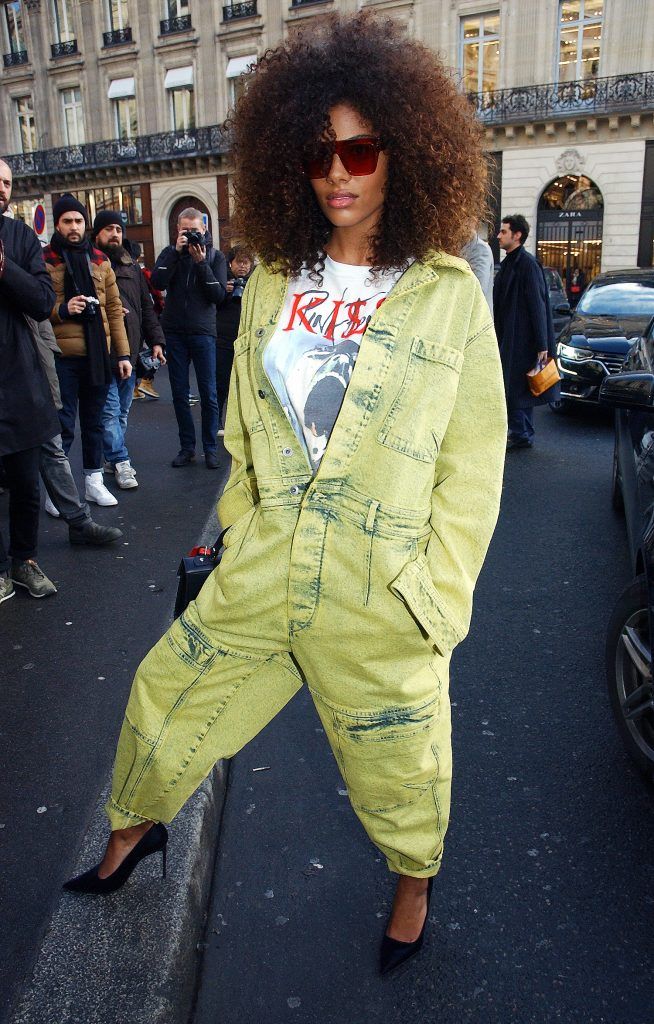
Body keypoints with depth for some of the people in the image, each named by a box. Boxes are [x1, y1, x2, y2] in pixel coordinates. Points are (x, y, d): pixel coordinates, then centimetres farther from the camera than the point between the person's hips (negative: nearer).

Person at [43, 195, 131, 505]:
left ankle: (93, 480, 25)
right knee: (63, 425, -2)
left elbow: (114, 309, 11)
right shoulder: (44, 259, -2)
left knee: (94, 421, 13)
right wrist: (62, 310, -21)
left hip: (98, 354, 4)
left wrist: (123, 353, 6)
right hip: (62, 355, -4)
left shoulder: (99, 260, 12)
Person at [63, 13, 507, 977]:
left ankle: (415, 881, 49)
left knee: (399, 764, 15)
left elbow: (472, 465, -6)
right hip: (261, 574, 4)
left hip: (380, 599, -3)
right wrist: (238, 535, 11)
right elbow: (245, 429, 11)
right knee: (167, 697, 17)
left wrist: (436, 603, -8)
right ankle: (133, 830, 49)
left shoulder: (450, 295, -8)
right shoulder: (273, 283, 4)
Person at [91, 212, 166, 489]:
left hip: (130, 351, 6)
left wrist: (156, 340, 11)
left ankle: (111, 457, 22)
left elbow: (146, 307, 18)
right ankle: (121, 462, -1)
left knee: (122, 411, 11)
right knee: (110, 410, -7)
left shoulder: (132, 267, 18)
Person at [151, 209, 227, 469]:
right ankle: (187, 447, 15)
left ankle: (210, 448, 9)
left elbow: (219, 294, -7)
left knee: (208, 394, 0)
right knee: (180, 394, 6)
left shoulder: (215, 256, 5)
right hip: (174, 332, 2)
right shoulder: (170, 253, 9)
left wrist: (201, 263, -13)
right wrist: (177, 252, -12)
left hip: (203, 332, -2)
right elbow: (157, 282, -9)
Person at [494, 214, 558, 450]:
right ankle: (524, 434, 19)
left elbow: (537, 307, -17)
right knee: (521, 388, 12)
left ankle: (520, 435, 1)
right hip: (508, 338, 9)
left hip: (522, 340, -9)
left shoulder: (527, 264, -13)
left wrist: (542, 344, -19)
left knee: (514, 387, -7)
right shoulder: (509, 263, 15)